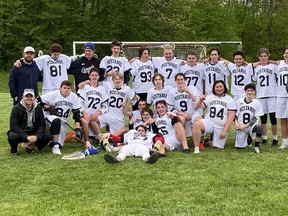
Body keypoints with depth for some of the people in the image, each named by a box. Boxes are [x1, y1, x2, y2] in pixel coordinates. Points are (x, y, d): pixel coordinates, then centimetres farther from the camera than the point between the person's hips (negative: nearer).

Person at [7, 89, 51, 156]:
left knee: (48, 137, -19)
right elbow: (13, 126, -20)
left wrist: (36, 136, -24)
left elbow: (42, 125, -4)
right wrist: (26, 136, -31)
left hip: (33, 133, 3)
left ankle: (30, 145, 8)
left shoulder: (38, 108, -3)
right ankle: (13, 150, -1)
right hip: (20, 132, -3)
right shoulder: (16, 108, -13)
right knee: (12, 136, -36)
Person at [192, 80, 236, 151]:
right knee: (196, 124, -32)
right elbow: (198, 106, -5)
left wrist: (225, 131, -11)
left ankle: (207, 142, 32)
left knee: (217, 147, -1)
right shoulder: (210, 97, 8)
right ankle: (196, 149, -25)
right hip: (209, 122, 0)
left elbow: (230, 117, -3)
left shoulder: (229, 100, 3)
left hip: (221, 128, 0)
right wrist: (200, 100, -28)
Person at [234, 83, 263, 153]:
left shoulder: (257, 103, -3)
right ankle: (246, 137, 32)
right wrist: (236, 123, -11)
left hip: (251, 126, -2)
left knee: (258, 127, -36)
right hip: (240, 127, 2)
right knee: (239, 146, -2)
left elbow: (255, 119, -5)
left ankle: (256, 146, -17)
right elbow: (235, 115, 7)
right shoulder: (239, 102, 2)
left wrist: (245, 126, -14)